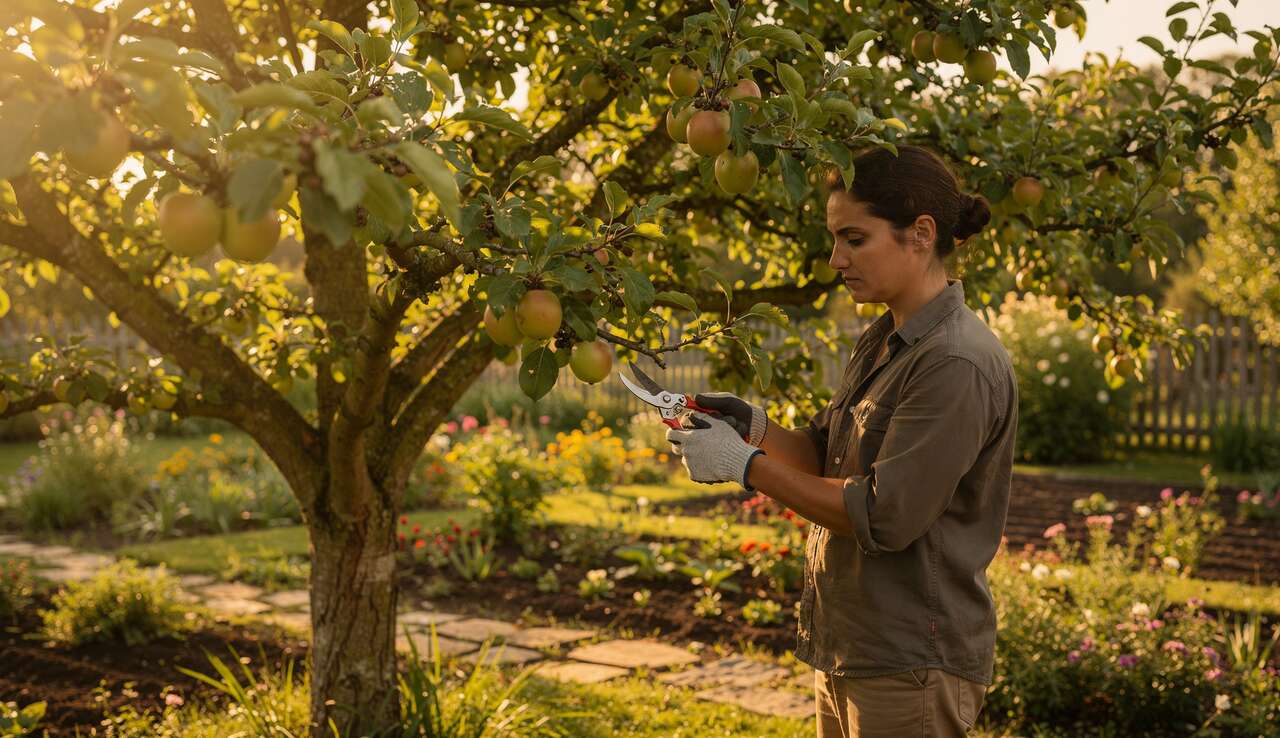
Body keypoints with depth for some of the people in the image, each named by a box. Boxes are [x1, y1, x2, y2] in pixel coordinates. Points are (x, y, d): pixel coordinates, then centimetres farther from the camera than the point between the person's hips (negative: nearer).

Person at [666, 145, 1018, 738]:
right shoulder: (880, 343, 10)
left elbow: (885, 517, -23)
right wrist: (754, 425, -5)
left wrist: (746, 465, -18)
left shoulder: (958, 366, -20)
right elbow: (824, 457, 14)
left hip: (911, 667, -8)